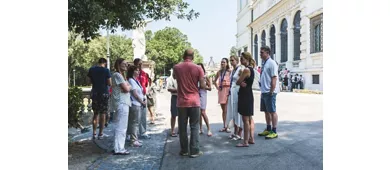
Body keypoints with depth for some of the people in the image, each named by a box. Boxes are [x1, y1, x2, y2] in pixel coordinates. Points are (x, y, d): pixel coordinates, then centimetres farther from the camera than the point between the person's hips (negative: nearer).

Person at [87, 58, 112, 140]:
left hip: (95, 93, 4)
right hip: (104, 93, -4)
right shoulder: (106, 70, -9)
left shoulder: (91, 70, 2)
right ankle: (100, 134, 5)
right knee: (103, 114, 4)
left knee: (95, 114, 14)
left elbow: (90, 80, 11)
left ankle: (94, 133, 13)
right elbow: (110, 84, -9)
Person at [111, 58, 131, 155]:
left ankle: (118, 147, 20)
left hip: (123, 103, 10)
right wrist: (129, 86, 3)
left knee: (119, 127, 13)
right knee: (121, 127, -7)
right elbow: (126, 89, -16)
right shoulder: (117, 75, -11)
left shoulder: (120, 75, 20)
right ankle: (119, 149, -3)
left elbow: (125, 87, 19)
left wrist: (127, 86, 0)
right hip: (122, 104, -10)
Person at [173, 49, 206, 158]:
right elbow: (203, 86, -8)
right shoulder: (198, 68, -7)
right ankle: (194, 151, 7)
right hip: (194, 102, -2)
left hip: (181, 102, 2)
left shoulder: (176, 67, -1)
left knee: (182, 127, 11)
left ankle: (184, 150, 17)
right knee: (194, 127, 5)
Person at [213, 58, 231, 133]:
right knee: (223, 110, 11)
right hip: (221, 91, 6)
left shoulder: (229, 71, -7)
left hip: (227, 90, -6)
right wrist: (217, 87, 10)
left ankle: (228, 126, 3)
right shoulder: (219, 72, 10)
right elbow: (215, 81, 23)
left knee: (227, 109, -5)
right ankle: (224, 126, 19)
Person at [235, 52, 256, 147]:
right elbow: (240, 82, 10)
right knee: (249, 118, 14)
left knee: (245, 119, -5)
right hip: (249, 94, 10)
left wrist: (240, 82, 6)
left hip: (245, 95, -10)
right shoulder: (251, 69, 14)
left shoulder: (246, 70, -17)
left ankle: (245, 142, 0)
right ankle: (251, 139, 22)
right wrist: (241, 83, -10)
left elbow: (238, 82, -14)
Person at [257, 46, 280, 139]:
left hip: (269, 92, -9)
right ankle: (268, 130, 26)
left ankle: (274, 132, 6)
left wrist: (271, 92, -20)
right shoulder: (264, 63, 14)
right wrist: (263, 91, 14)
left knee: (272, 111, -2)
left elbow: (274, 78, -17)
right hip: (264, 92, 9)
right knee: (266, 111, 15)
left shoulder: (271, 63, -12)